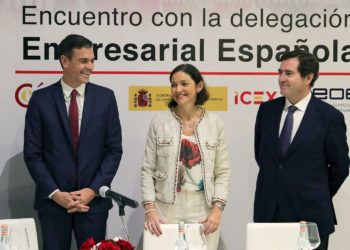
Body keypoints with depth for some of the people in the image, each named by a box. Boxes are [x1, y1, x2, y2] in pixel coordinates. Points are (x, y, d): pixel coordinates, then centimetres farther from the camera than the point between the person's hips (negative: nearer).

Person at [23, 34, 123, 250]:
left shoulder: (105, 97, 2)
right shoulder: (41, 99, -1)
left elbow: (114, 149, 1)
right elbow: (32, 153, -2)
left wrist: (93, 190, -8)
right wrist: (55, 193, -10)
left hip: (94, 200, 1)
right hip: (52, 201, -1)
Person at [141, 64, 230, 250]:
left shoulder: (215, 123, 3)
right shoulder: (159, 121, 1)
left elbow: (223, 172, 4)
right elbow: (147, 170, 1)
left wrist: (217, 209, -8)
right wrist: (150, 209, -9)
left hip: (203, 210, 1)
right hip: (166, 208, 0)